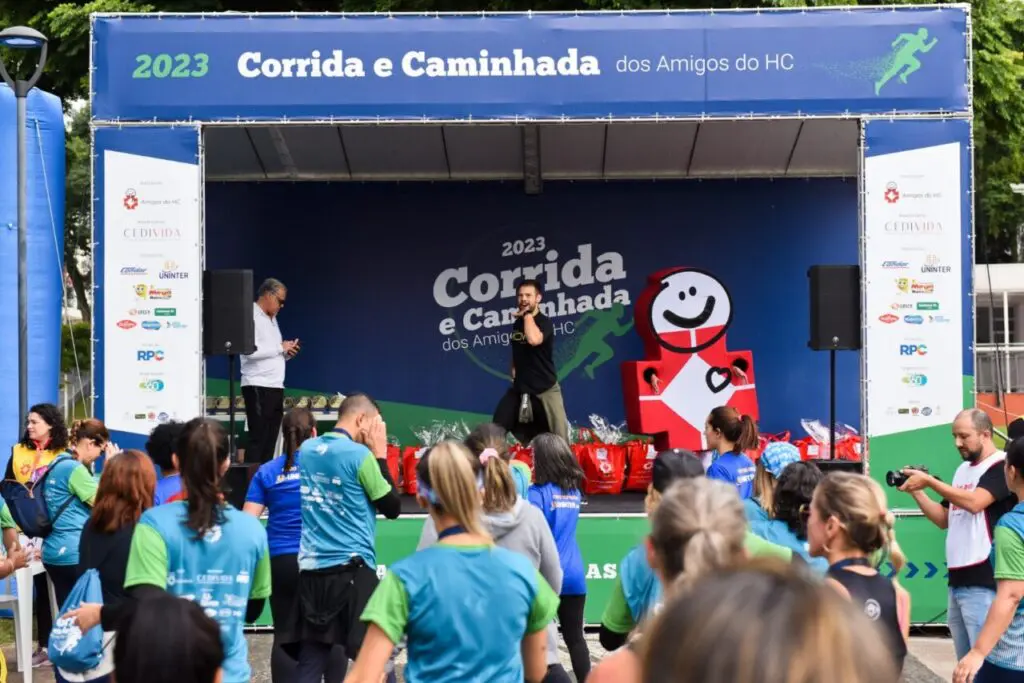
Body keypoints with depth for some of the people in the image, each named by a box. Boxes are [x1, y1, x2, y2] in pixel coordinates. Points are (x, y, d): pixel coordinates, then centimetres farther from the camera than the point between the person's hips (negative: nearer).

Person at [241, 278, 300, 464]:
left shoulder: (272, 319, 19)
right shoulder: (251, 316, -8)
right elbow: (251, 351, -21)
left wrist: (287, 352, 4)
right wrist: (281, 347, -12)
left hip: (275, 387, 9)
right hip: (258, 387, -9)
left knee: (270, 440, 7)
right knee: (258, 438, -8)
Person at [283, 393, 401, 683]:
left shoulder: (307, 449, 9)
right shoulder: (359, 454, -10)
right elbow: (392, 507, -1)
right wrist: (380, 454, 3)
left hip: (311, 569, 6)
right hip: (352, 569, -6)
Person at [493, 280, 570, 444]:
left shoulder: (545, 322, -12)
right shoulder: (517, 323, 8)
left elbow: (534, 340, -36)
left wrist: (528, 314, -23)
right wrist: (514, 369, 10)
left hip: (545, 388, -6)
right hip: (520, 387, 6)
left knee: (559, 435, -6)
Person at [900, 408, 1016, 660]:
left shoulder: (1002, 465, -8)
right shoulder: (963, 470, 18)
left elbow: (974, 502, -22)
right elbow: (943, 519, 21)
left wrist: (929, 481, -17)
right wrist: (917, 493, 7)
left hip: (983, 583, -8)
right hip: (957, 581, 9)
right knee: (965, 663, 11)